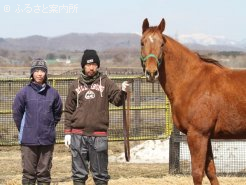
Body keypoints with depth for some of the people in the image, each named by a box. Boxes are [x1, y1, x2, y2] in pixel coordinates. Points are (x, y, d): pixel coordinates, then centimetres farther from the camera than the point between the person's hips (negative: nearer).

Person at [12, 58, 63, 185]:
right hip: (28, 140, -2)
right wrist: (24, 130, 6)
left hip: (47, 140, 2)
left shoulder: (52, 93, 2)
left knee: (44, 173, 8)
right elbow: (17, 113, 2)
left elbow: (58, 113, 13)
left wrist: (50, 127, 11)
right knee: (29, 172, 3)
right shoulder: (24, 92, -4)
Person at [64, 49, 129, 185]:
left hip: (99, 135, -1)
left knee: (100, 173, 4)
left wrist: (123, 91, -25)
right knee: (79, 172, 5)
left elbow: (117, 100, -4)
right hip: (78, 135, 1)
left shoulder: (106, 83, 5)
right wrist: (67, 132, 5)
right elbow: (69, 110, 11)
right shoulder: (76, 85, 9)